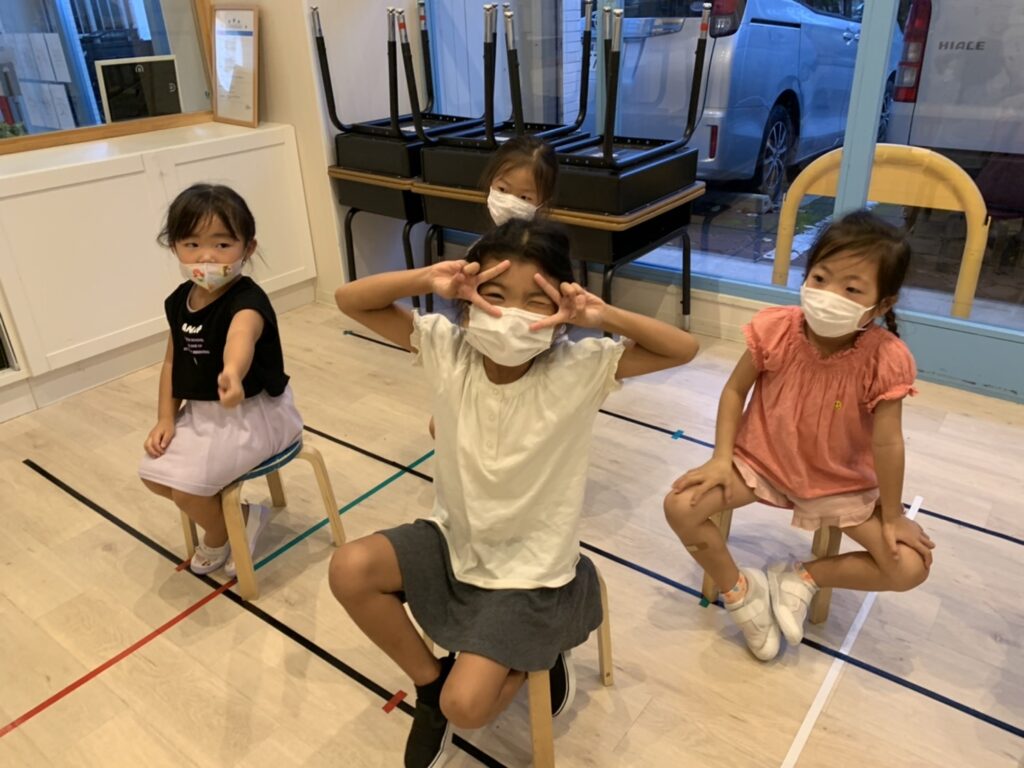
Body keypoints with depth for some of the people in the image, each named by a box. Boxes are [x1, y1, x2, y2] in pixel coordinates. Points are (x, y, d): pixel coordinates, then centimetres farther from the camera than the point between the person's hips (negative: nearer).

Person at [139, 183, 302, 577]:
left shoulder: (246, 300, -27)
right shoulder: (179, 301, -1)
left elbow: (241, 336, -51)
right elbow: (173, 360, 11)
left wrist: (232, 374, -74)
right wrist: (166, 418, 2)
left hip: (256, 412, -8)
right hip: (201, 411, 9)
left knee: (186, 486, -16)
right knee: (154, 473, 5)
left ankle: (218, 539, 19)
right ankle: (239, 515, 21)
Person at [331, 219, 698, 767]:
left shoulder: (578, 369, -21)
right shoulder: (447, 350, -15)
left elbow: (683, 349, -20)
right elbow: (350, 300, -14)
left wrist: (605, 315, -35)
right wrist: (425, 279, -30)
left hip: (530, 567, -4)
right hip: (454, 537, 4)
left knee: (465, 707, -14)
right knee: (349, 570, -14)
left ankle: (540, 651, 21)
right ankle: (429, 681, 13)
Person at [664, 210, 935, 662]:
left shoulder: (885, 360, -25)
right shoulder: (775, 329, -21)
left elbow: (887, 443, -16)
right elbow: (735, 389, -8)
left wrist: (892, 515, -7)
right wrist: (722, 459, -14)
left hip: (842, 483, 0)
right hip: (761, 459, 0)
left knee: (911, 566, -12)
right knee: (680, 506, -20)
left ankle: (804, 578, 10)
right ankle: (740, 589, 5)